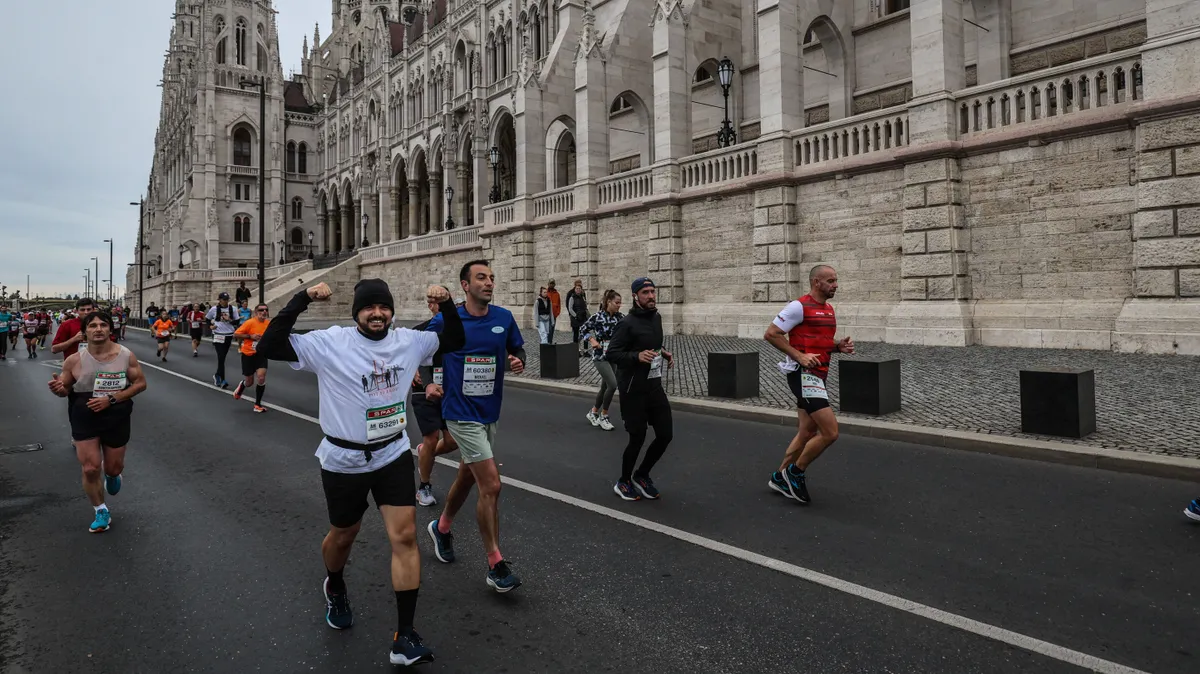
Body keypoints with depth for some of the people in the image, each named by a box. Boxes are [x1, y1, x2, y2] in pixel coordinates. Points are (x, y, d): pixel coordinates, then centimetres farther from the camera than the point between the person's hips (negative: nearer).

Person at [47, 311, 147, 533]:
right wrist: (57, 389, -22)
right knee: (90, 469, -4)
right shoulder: (74, 360, -10)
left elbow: (140, 383, -7)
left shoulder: (126, 355, -13)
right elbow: (66, 389, 3)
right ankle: (101, 512, 19)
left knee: (113, 468, 12)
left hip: (116, 418, 0)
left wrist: (111, 399, -18)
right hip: (85, 418, 0)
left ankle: (112, 475, 53)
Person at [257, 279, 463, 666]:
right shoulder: (329, 343, -15)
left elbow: (454, 341, 8)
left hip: (393, 456, 2)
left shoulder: (408, 341, -4)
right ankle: (335, 588, 54)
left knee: (405, 537, -6)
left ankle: (404, 637, 1)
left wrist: (446, 304, -9)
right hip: (344, 461, -2)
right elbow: (268, 347, -21)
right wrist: (301, 301, -29)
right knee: (342, 536, 18)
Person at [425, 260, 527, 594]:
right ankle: (496, 565, 2)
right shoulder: (445, 321, -10)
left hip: (489, 413, 6)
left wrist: (518, 361, -8)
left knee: (467, 476, 22)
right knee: (491, 485, -11)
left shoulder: (504, 318, 0)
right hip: (462, 414, -5)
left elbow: (517, 350, 13)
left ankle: (442, 528, 50)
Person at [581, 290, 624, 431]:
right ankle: (603, 416, 2)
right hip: (600, 355, -6)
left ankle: (593, 413, 32)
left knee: (605, 386, 12)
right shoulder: (598, 316, -11)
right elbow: (583, 328, -2)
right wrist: (592, 340, -12)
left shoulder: (620, 317, 1)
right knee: (613, 385, -15)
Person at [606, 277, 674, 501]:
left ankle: (641, 475, 28)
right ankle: (623, 482, 25)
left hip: (655, 386, 7)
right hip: (633, 390, -7)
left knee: (665, 434, 6)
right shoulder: (628, 323, -16)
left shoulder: (656, 318, 9)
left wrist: (663, 353, 6)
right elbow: (611, 354, -18)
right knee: (637, 438, 1)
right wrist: (637, 356, -31)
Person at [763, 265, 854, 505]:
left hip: (818, 376, 10)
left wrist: (839, 347, 4)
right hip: (803, 375, -9)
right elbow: (770, 334, -13)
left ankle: (780, 477, 28)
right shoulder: (799, 307, -12)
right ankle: (794, 472, 5)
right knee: (830, 432, -13)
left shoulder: (829, 309, 14)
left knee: (807, 433, 14)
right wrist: (800, 356, -19)